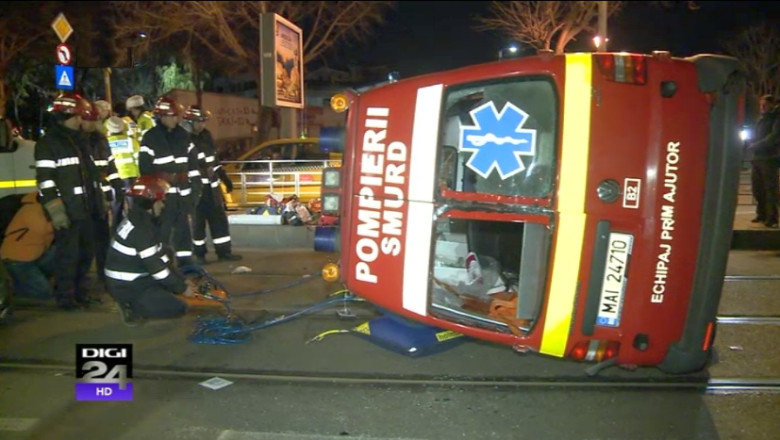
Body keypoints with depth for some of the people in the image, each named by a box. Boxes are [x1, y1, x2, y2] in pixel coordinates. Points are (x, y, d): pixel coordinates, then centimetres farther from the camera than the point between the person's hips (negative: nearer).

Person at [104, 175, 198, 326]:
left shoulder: (140, 220, 7)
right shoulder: (140, 230, -25)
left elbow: (159, 258, 10)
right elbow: (156, 267, -23)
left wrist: (182, 280, 8)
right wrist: (182, 288, -12)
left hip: (134, 280, 10)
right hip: (128, 288, -10)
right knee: (179, 308, -10)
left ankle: (136, 304, 9)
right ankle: (133, 308, -4)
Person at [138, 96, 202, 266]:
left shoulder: (184, 136, 11)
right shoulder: (150, 138, -5)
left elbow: (192, 163, 15)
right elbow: (145, 168, -7)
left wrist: (196, 184, 9)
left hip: (182, 191, 5)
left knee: (183, 228, 11)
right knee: (162, 230, -5)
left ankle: (185, 262, 19)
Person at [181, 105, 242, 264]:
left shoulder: (206, 136, 11)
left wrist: (224, 177, 19)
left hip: (211, 185, 7)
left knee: (219, 218, 8)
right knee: (198, 221, 3)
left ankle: (224, 251, 16)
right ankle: (199, 253, 16)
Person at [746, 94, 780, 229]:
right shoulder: (761, 119, 20)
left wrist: (755, 146, -11)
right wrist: (751, 144, 3)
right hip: (757, 158, 7)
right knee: (757, 188, 7)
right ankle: (762, 214, 16)